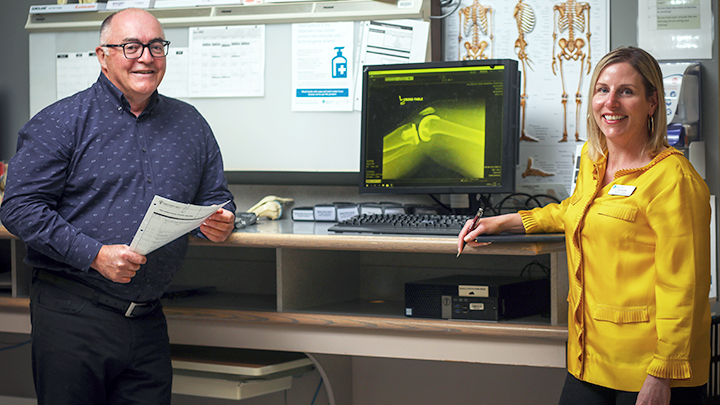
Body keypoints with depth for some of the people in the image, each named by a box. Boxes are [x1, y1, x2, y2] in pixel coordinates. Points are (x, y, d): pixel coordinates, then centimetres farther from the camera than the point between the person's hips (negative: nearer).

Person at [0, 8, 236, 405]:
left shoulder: (190, 125, 13)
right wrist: (95, 254, -19)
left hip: (149, 322, 4)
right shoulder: (59, 122, -3)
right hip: (72, 313, -4)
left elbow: (217, 199, 21)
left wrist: (218, 224, -4)